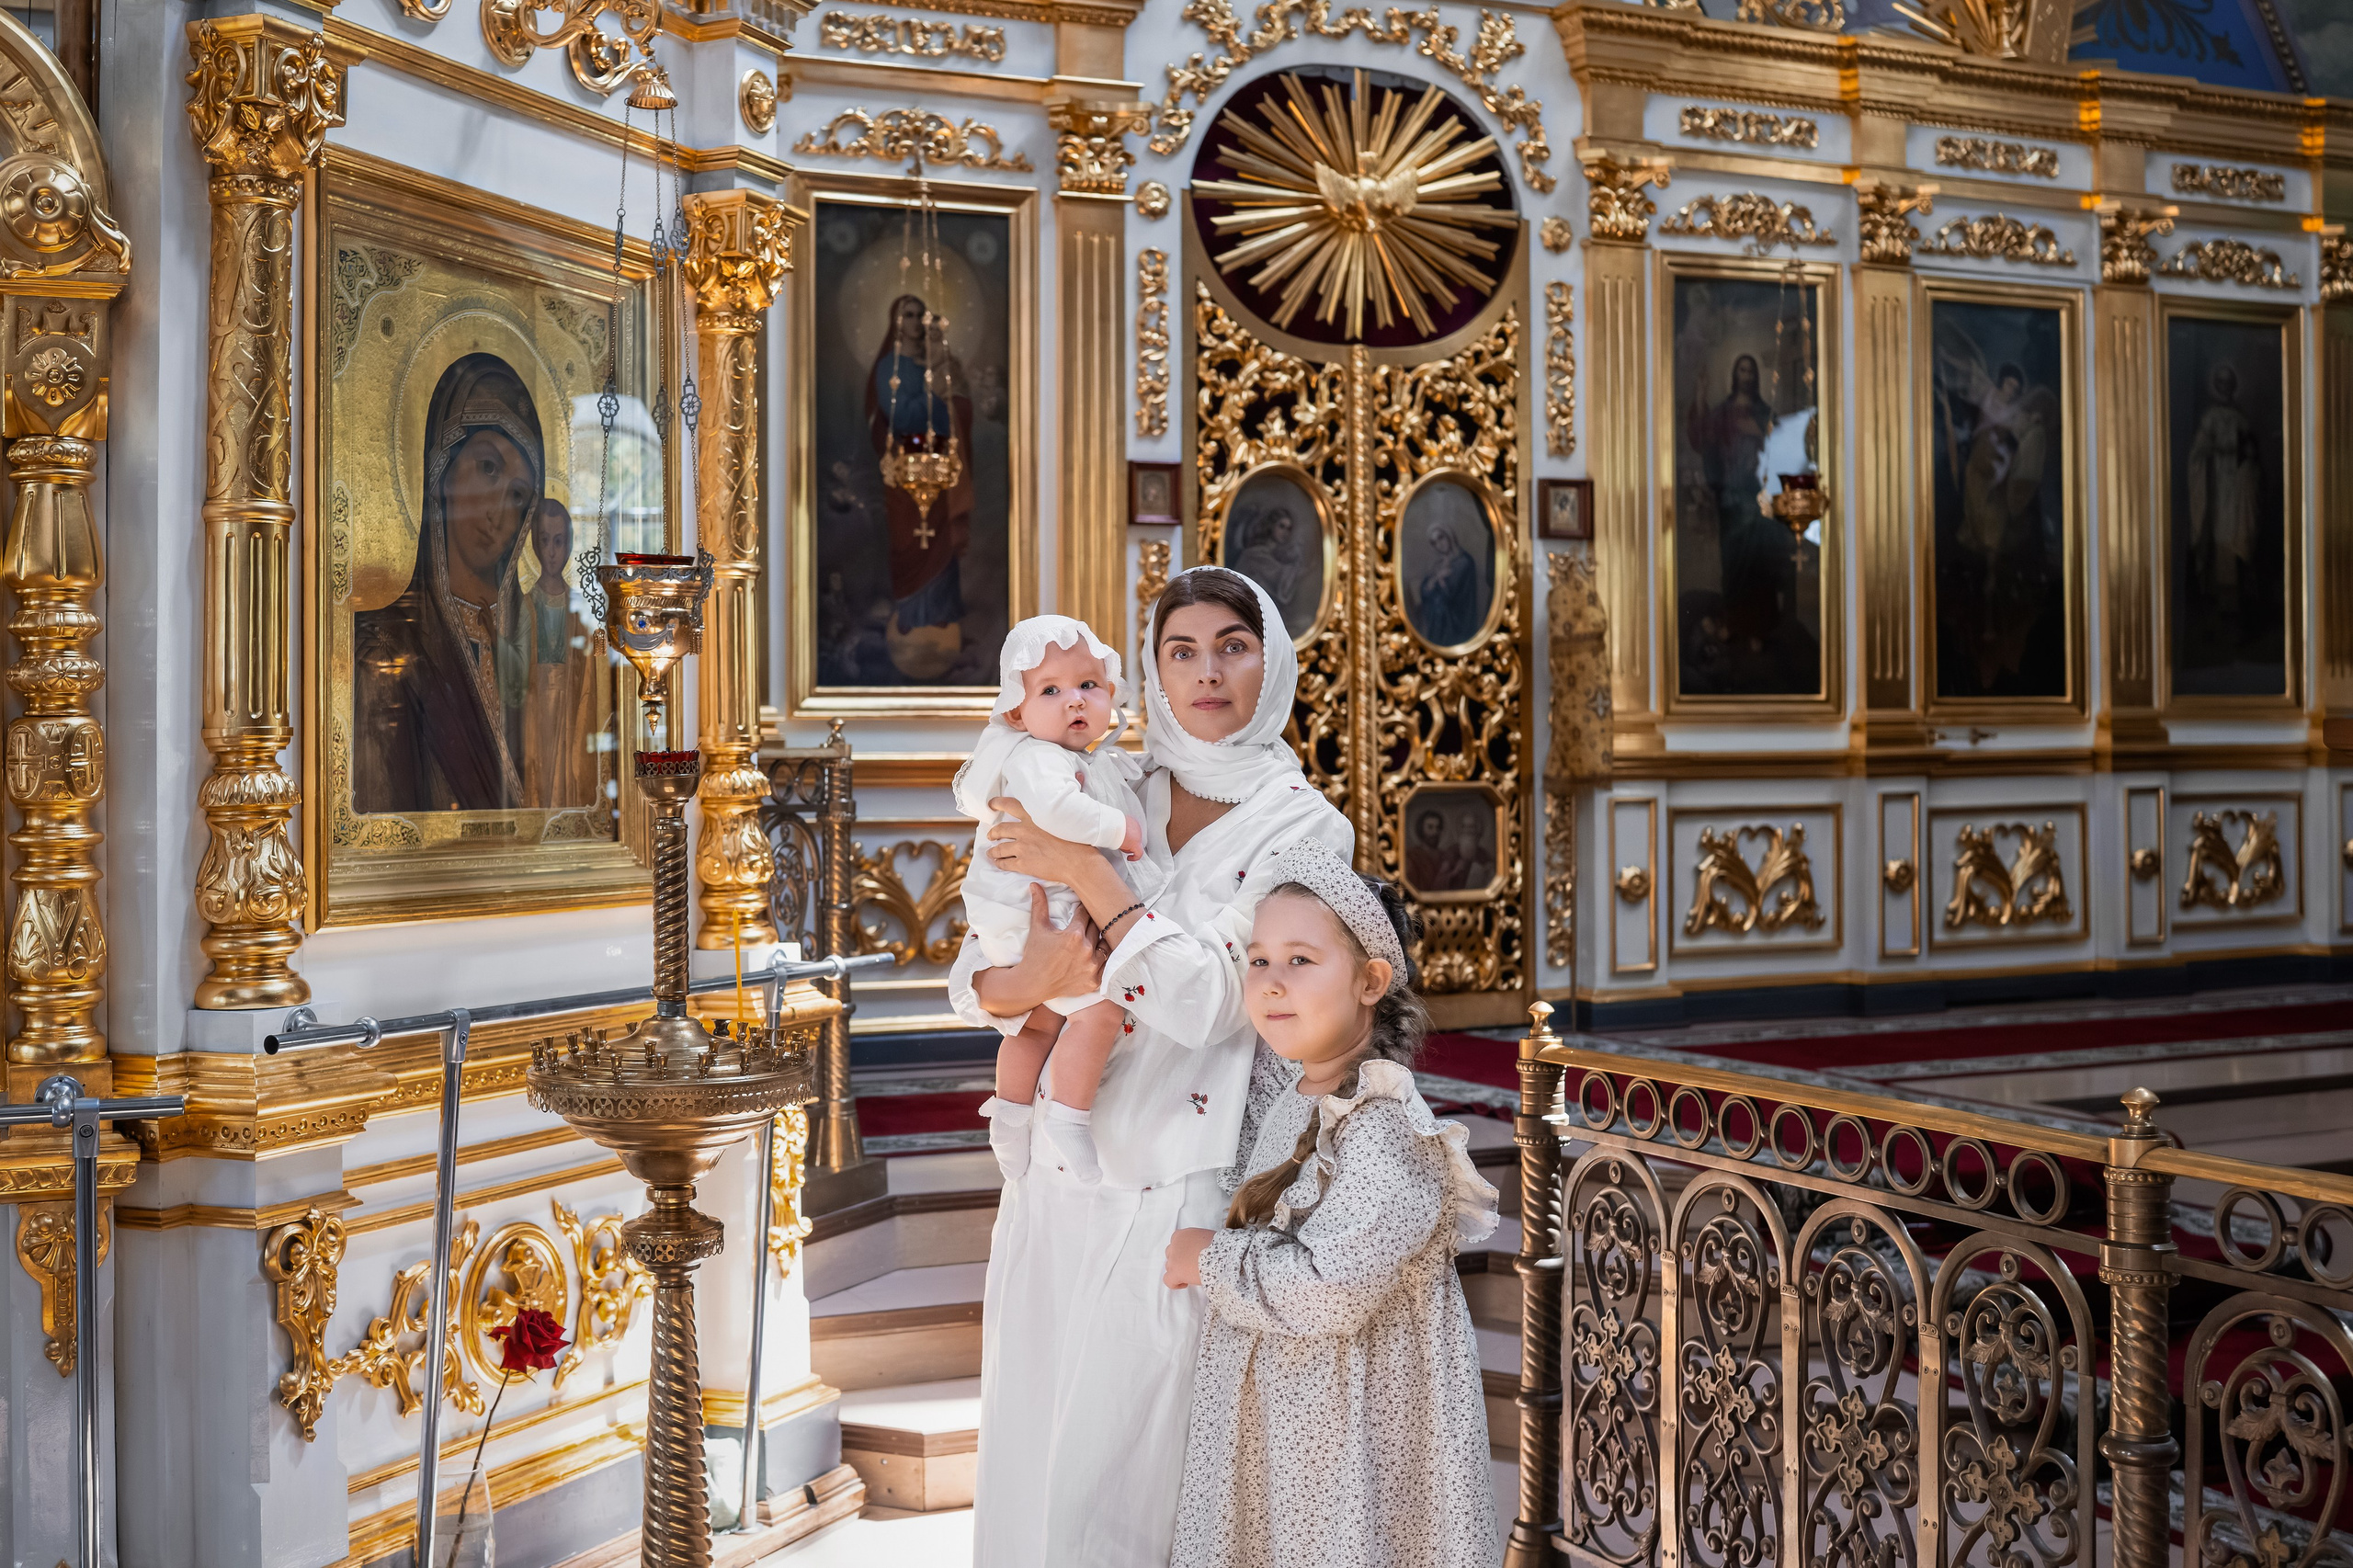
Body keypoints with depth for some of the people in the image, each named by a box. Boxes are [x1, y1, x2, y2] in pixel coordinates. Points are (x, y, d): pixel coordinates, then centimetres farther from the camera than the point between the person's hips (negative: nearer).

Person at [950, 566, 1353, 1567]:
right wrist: (1038, 978, -16)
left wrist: (1088, 873, -16)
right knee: (1027, 1457, 14)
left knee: (1117, 1483, 5)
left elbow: (1208, 1001, -18)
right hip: (1059, 1179, 4)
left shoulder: (1303, 826, -4)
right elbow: (971, 980, 6)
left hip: (1175, 1194, -4)